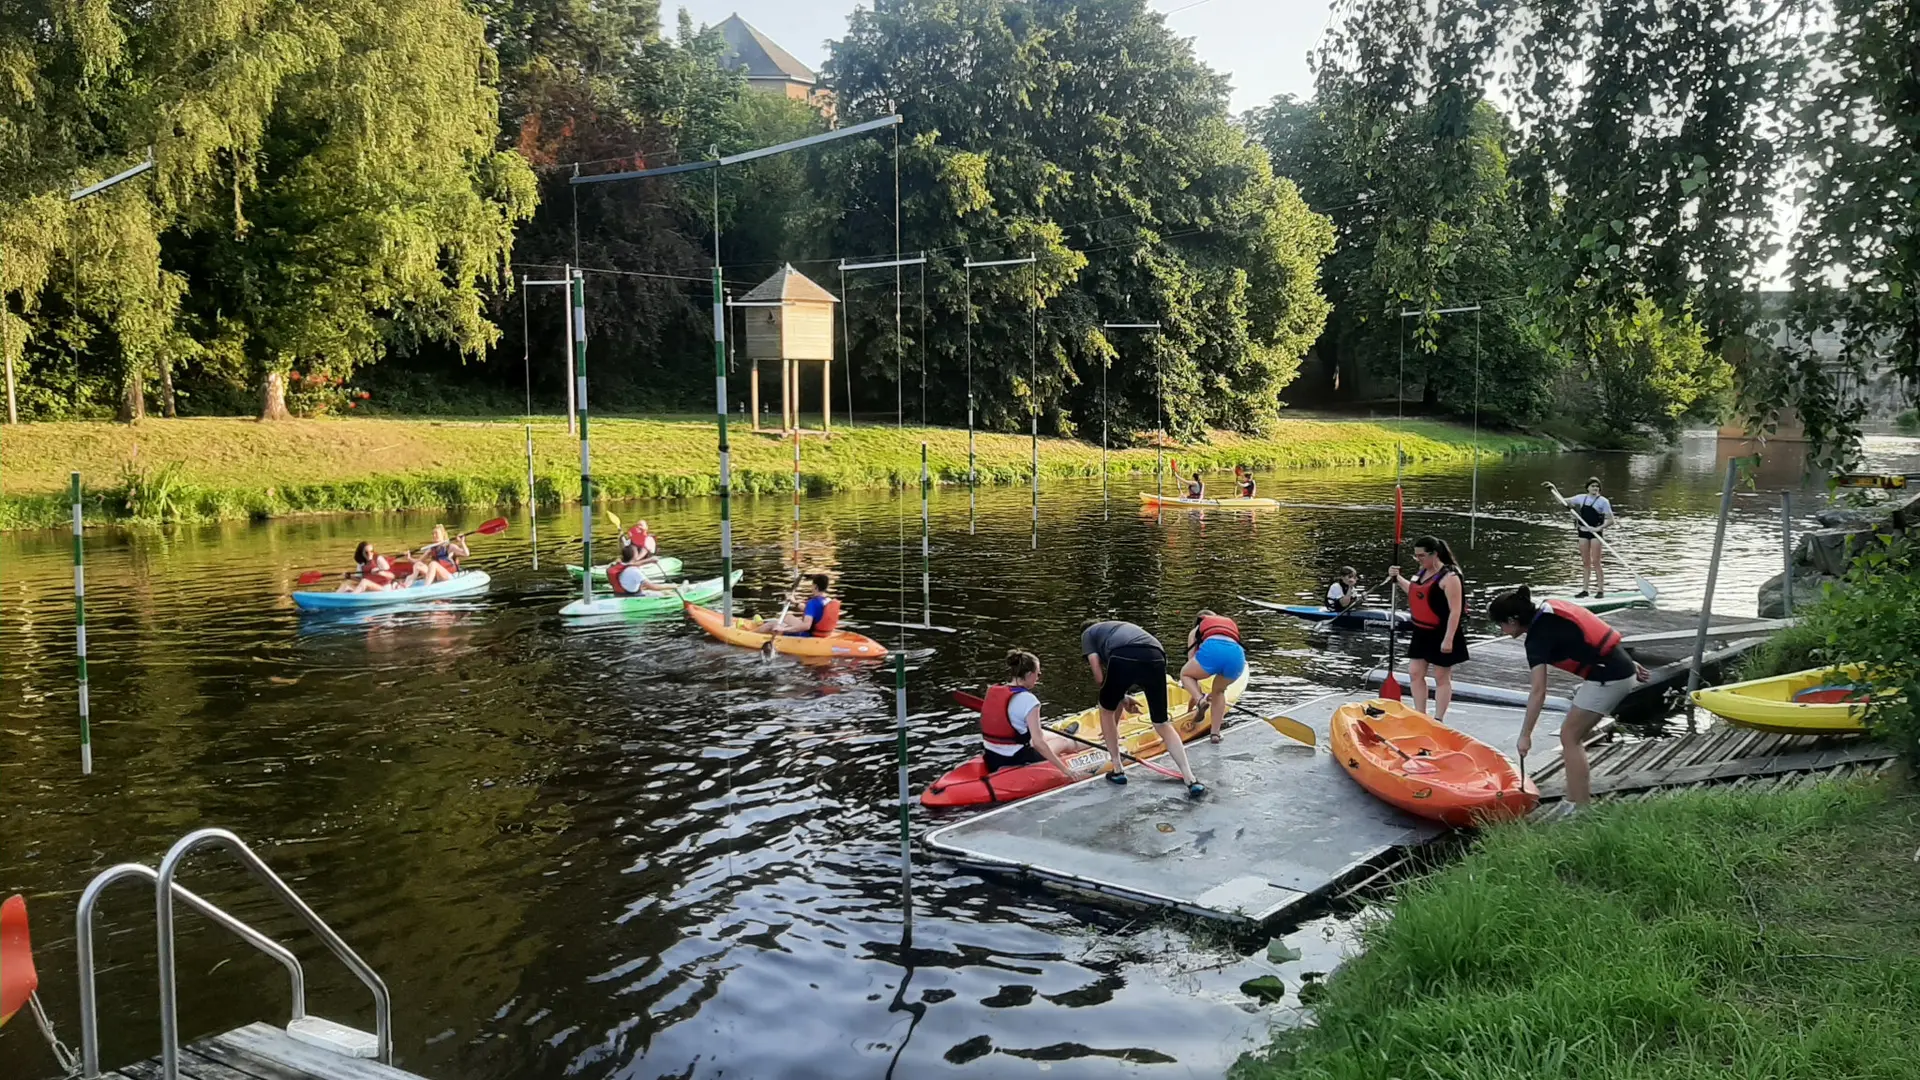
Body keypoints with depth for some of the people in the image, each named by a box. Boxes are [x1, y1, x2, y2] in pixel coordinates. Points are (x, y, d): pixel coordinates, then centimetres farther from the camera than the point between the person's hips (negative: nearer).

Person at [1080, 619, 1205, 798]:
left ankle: (1117, 771, 29)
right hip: (1155, 657, 4)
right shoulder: (1124, 627, 45)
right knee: (1162, 725, 18)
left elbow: (1099, 678, 16)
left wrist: (1122, 698, 31)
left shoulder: (1088, 633, 31)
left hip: (1122, 659, -4)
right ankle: (1191, 781, 8)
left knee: (1106, 710, 25)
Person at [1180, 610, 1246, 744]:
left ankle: (1200, 699, -1)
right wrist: (1213, 692, 57)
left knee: (1185, 674, 27)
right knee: (1219, 691, 31)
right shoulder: (1231, 624, 42)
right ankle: (1215, 733, 20)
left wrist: (1195, 695, 49)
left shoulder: (1195, 631, 34)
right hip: (1237, 654, 3)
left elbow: (1192, 663, 36)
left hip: (1212, 649, -3)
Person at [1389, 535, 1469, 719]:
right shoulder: (1421, 572, 7)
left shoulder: (1449, 577, -18)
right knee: (1415, 673, 9)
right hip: (1421, 632, 8)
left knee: (1442, 678, 4)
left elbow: (1455, 610, -21)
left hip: (1441, 635, -8)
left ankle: (1438, 720, 10)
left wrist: (1448, 639, -25)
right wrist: (1398, 579, 16)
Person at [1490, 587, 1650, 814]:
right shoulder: (1549, 611, 11)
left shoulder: (1538, 636, -14)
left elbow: (1538, 693, -16)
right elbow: (1590, 633, 16)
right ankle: (1579, 800, 19)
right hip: (1621, 670, 9)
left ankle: (1581, 810, 1)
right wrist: (1626, 661, 22)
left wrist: (1525, 735, -11)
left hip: (1607, 678, -9)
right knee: (1573, 737, 15)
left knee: (1569, 738, 0)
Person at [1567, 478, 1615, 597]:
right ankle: (1585, 590, 12)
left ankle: (1600, 590, -1)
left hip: (1595, 533, -5)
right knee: (1585, 563, 8)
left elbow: (1610, 520, -8)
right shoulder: (1581, 498, 8)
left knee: (1596, 563, -6)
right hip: (1583, 531, 5)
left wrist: (1598, 528, -20)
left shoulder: (1603, 501, -5)